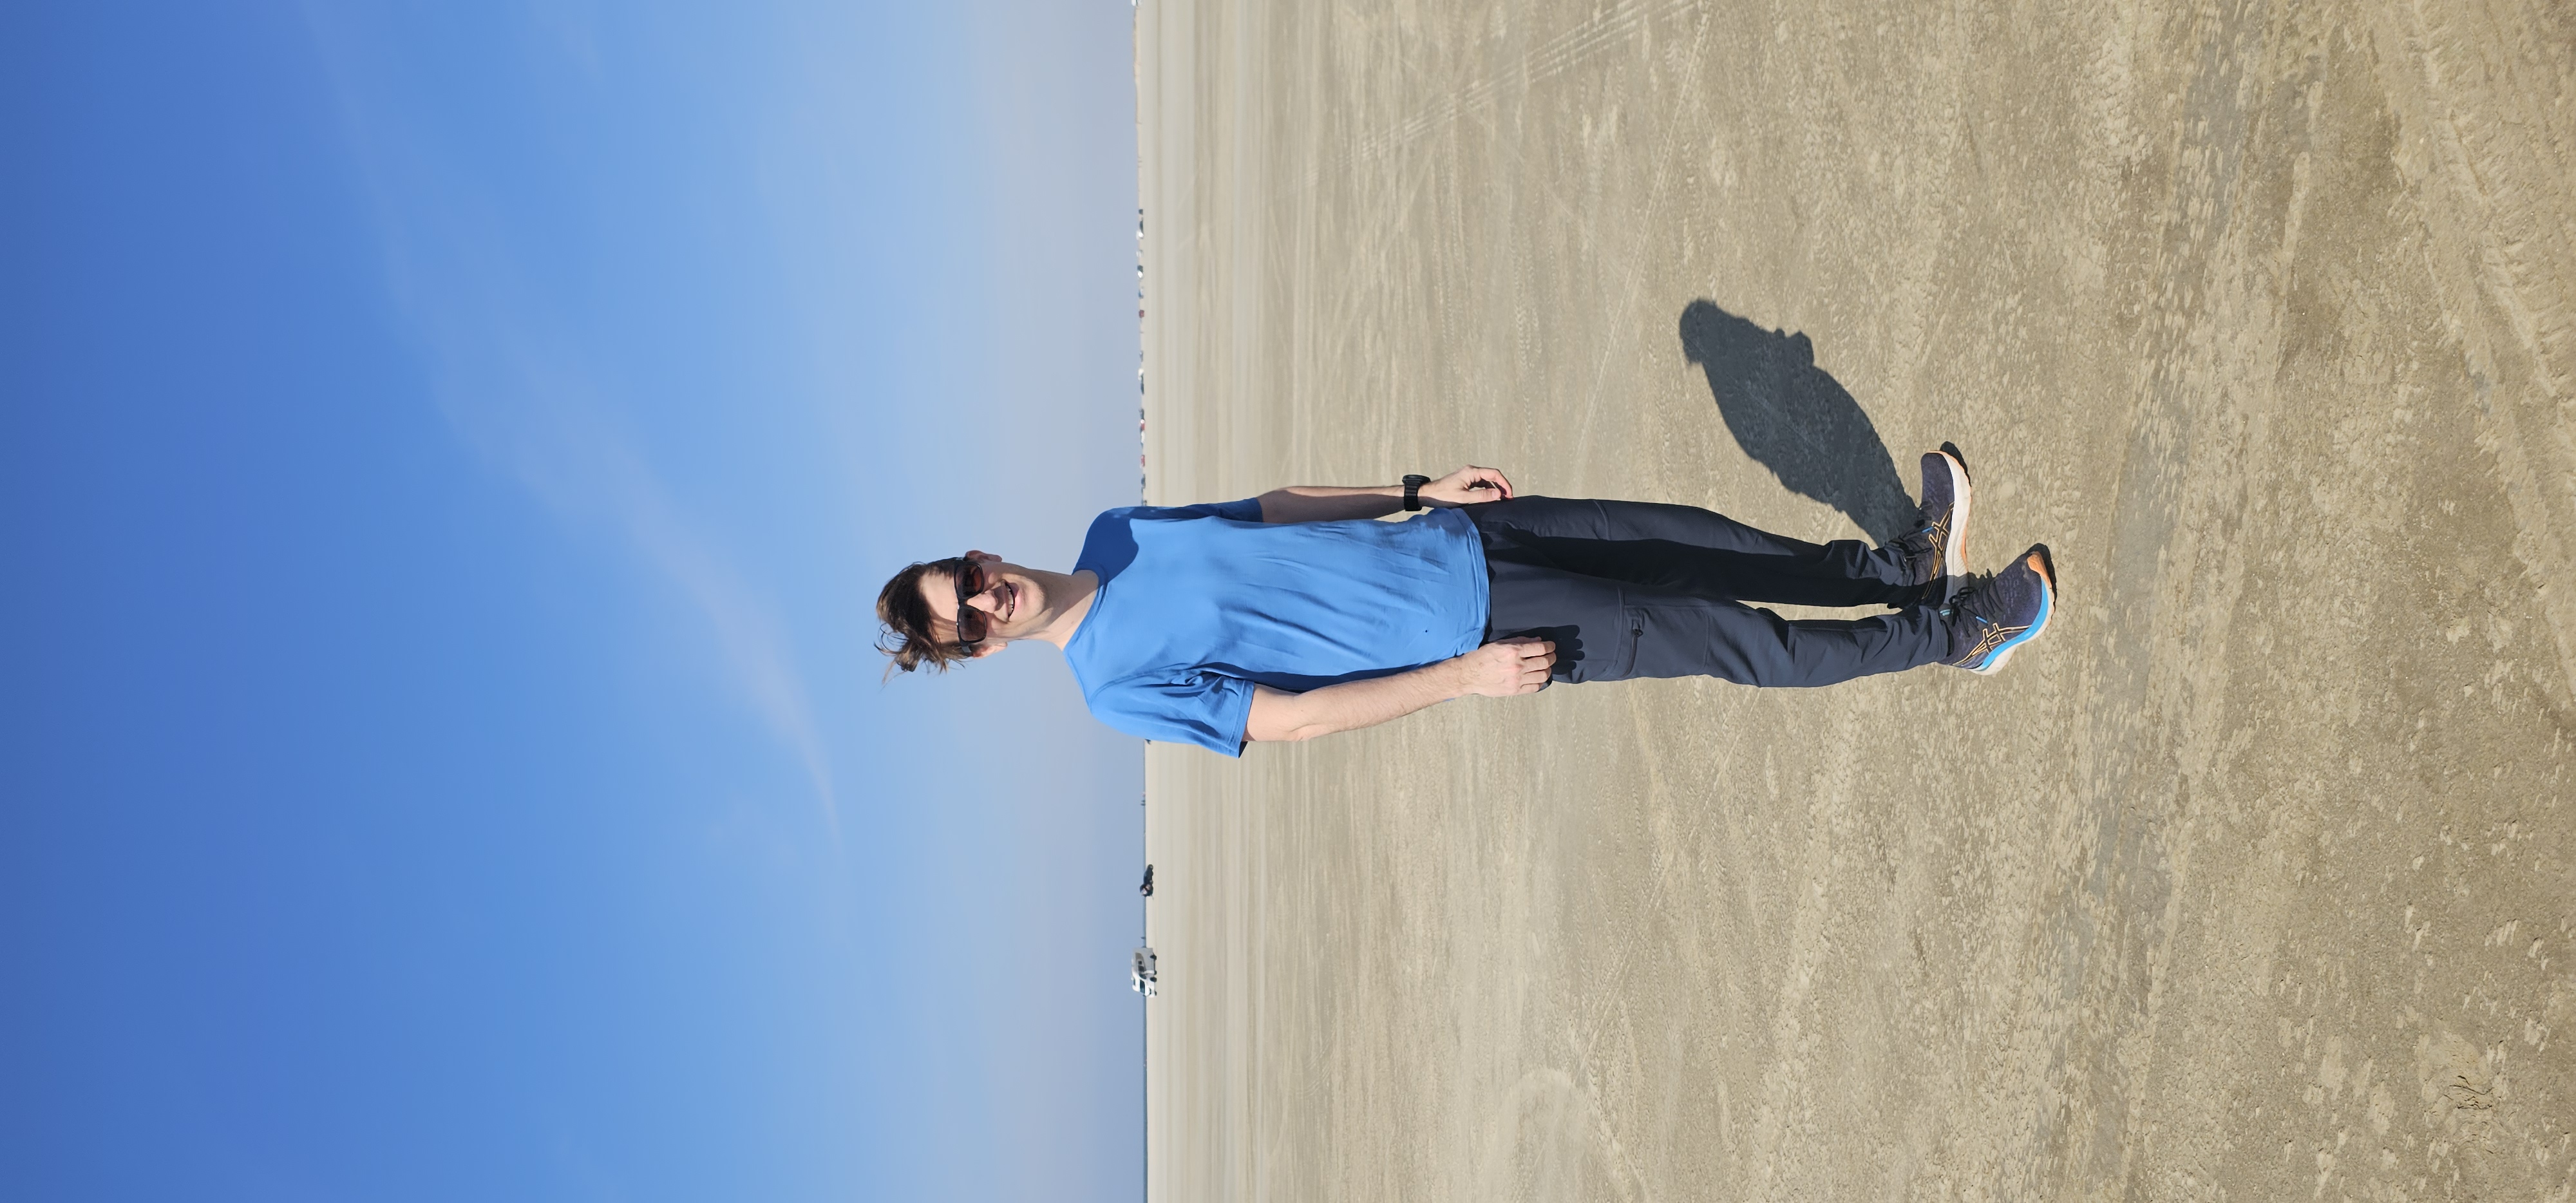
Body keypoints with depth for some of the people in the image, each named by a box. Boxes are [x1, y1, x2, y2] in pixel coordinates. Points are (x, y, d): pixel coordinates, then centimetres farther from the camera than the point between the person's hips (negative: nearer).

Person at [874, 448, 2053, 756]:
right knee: (1729, 643, -6)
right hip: (1469, 631, -6)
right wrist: (1463, 677, -19)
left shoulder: (1113, 533, 4)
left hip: (1455, 544, 6)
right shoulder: (1123, 689, -15)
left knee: (1689, 540, 2)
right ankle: (1950, 633, 12)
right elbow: (1293, 717, -17)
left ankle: (1899, 570, 22)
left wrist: (1418, 490, 5)